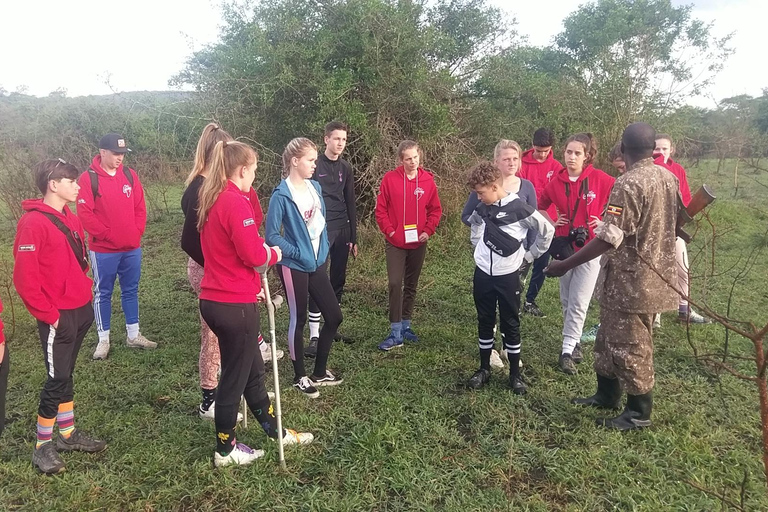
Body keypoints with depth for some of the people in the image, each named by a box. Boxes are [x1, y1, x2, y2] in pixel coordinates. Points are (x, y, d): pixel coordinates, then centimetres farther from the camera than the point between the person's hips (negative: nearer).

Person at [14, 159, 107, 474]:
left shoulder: (70, 219, 10)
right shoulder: (33, 223, -17)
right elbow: (24, 277, -19)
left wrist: (86, 296, 11)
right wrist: (48, 314, -15)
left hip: (81, 311, 8)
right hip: (58, 318, -8)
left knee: (66, 375, 18)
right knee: (57, 380, 1)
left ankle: (68, 434, 30)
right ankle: (43, 446, 16)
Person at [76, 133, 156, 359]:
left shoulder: (130, 175, 5)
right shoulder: (88, 179, -9)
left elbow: (140, 207, 8)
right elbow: (85, 214, -14)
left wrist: (137, 232, -2)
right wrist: (108, 234, -14)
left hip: (132, 248, 5)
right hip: (103, 250, -4)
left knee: (131, 291, 13)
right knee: (102, 294, 7)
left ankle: (134, 335, 25)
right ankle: (103, 340, 18)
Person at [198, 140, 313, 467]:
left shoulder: (212, 200, 11)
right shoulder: (236, 202, -19)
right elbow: (254, 254, -23)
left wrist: (254, 276, 13)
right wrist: (273, 253, -3)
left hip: (214, 298, 10)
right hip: (236, 305, -10)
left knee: (253, 369, 20)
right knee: (235, 377, 7)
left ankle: (275, 431, 37)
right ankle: (226, 450, 25)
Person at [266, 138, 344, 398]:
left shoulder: (315, 187, 5)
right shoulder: (282, 195, -15)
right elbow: (272, 235, -14)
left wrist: (324, 250, 8)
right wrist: (297, 253, -18)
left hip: (317, 264, 7)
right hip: (294, 267, -7)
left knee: (334, 316, 9)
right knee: (298, 320, 7)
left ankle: (320, 371, 27)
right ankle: (300, 377, 25)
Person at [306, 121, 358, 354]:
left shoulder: (345, 168, 13)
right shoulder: (315, 165, -4)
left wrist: (353, 237, 13)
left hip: (342, 231, 6)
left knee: (338, 281, 9)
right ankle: (314, 336, -5)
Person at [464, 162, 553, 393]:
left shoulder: (519, 208, -15)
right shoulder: (483, 208, 1)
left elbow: (547, 230, -7)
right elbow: (473, 222, 24)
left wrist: (529, 255, -2)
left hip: (508, 276, -4)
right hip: (483, 274, 5)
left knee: (511, 324, 6)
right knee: (485, 322, 12)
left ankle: (515, 374, 18)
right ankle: (484, 369, 24)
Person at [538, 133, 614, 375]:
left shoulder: (600, 179, -10)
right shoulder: (556, 181, 0)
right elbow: (541, 206, 17)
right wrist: (552, 223, 3)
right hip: (564, 246, 4)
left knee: (578, 302, -3)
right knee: (566, 300, 12)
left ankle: (567, 350, 5)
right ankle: (575, 340, 30)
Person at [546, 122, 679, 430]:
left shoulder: (629, 184, -22)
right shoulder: (669, 178, 5)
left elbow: (609, 238, -28)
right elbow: (673, 224, 17)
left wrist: (565, 266, -24)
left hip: (630, 281, -9)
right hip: (655, 276, 9)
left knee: (629, 346, 6)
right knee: (610, 338, 21)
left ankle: (639, 413, 21)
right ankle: (606, 395, 35)